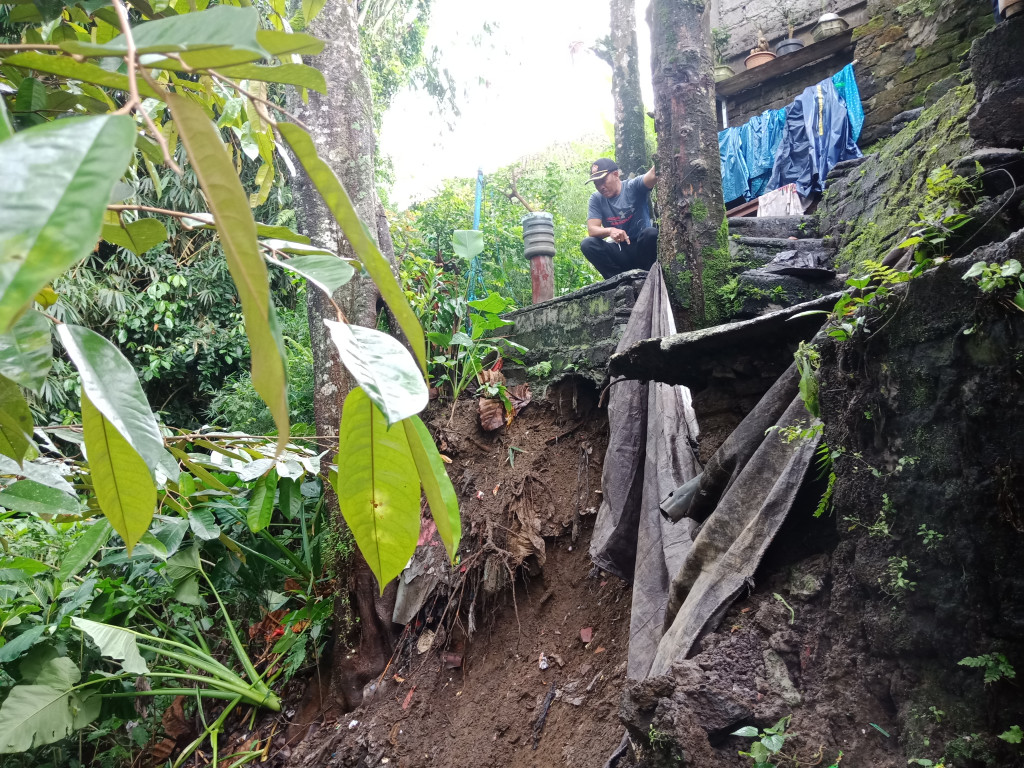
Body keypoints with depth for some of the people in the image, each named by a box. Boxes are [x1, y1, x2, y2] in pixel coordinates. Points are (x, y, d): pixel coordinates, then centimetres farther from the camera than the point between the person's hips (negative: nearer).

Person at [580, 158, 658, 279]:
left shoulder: (633, 186, -5)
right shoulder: (596, 199, 4)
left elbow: (653, 175, -27)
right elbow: (592, 230, -8)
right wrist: (610, 231, -30)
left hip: (642, 249, -3)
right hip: (620, 252, 3)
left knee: (651, 233, -33)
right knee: (587, 245, -20)